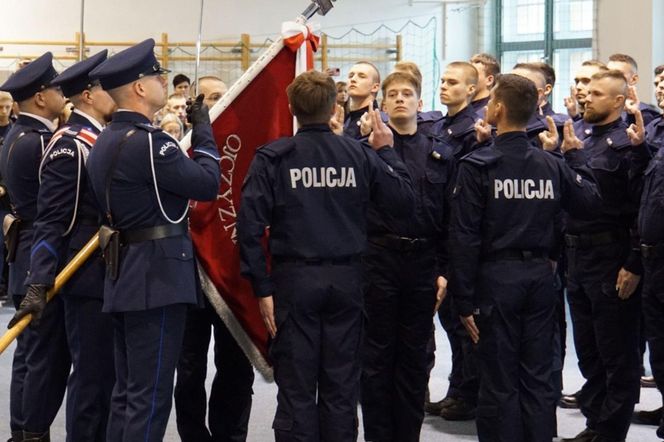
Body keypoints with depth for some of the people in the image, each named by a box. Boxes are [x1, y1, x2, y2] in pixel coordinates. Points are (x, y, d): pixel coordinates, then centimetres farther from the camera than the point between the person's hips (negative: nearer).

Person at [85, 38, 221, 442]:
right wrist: (203, 132, 0)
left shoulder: (107, 141, 13)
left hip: (125, 277, 10)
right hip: (158, 276, -10)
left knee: (128, 391, 14)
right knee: (151, 395, -6)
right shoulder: (147, 141, -17)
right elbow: (208, 183, -13)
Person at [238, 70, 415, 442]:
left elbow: (250, 226, -11)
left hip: (294, 278, -2)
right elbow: (404, 202, 2)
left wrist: (262, 288, -6)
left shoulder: (273, 157, -6)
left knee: (296, 388, 4)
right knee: (341, 387, 10)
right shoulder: (359, 154, -1)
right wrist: (387, 151, 13)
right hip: (346, 279, 2)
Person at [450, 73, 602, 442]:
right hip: (540, 274, 4)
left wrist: (465, 299, -8)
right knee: (538, 379, 11)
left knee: (500, 382, 3)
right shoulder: (552, 165, 1)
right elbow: (590, 201, 12)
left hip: (497, 276, -4)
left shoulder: (477, 166, -10)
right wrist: (574, 156, 20)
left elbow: (465, 236, -12)